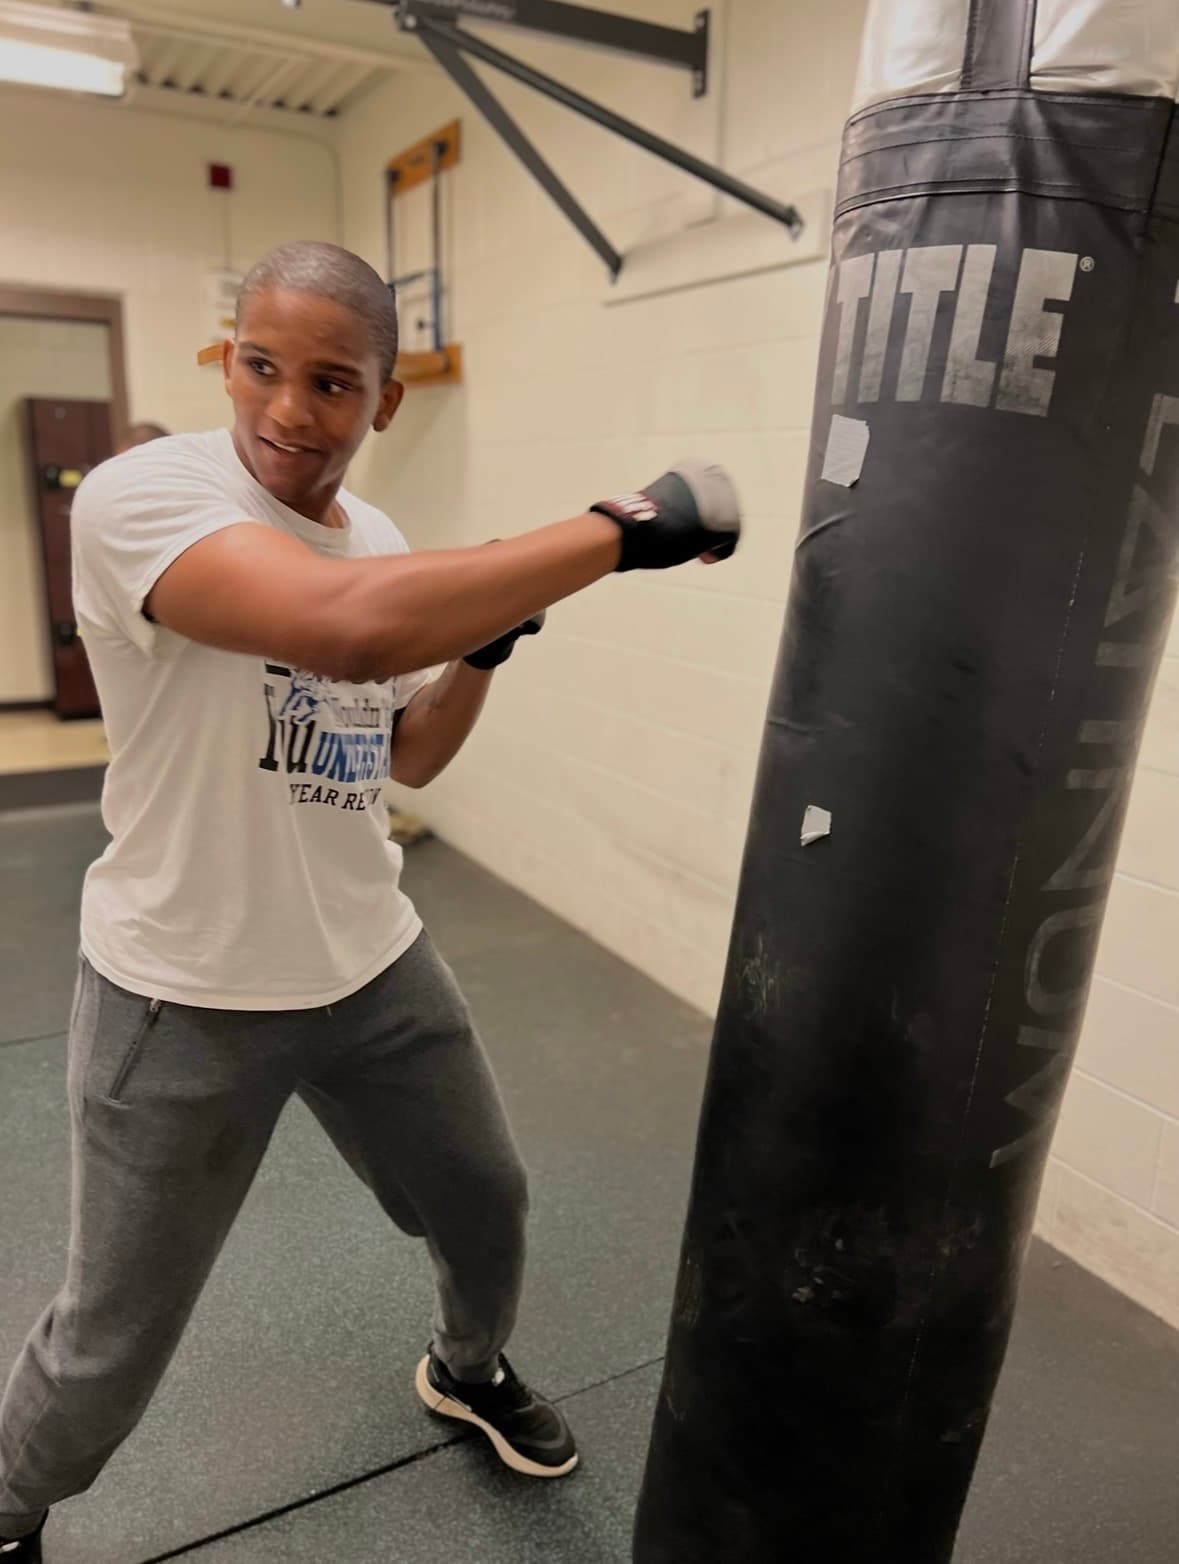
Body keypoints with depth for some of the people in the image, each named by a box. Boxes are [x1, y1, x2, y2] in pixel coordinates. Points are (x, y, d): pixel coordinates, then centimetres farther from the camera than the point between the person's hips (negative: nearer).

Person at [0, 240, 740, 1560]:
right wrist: (622, 529, -36)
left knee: (486, 1207, 22)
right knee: (117, 1338, 12)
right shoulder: (140, 496, -21)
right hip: (187, 999, -5)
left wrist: (485, 641, -6)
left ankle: (468, 1370, 56)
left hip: (373, 967, 6)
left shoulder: (381, 541, 1)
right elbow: (349, 626, -42)